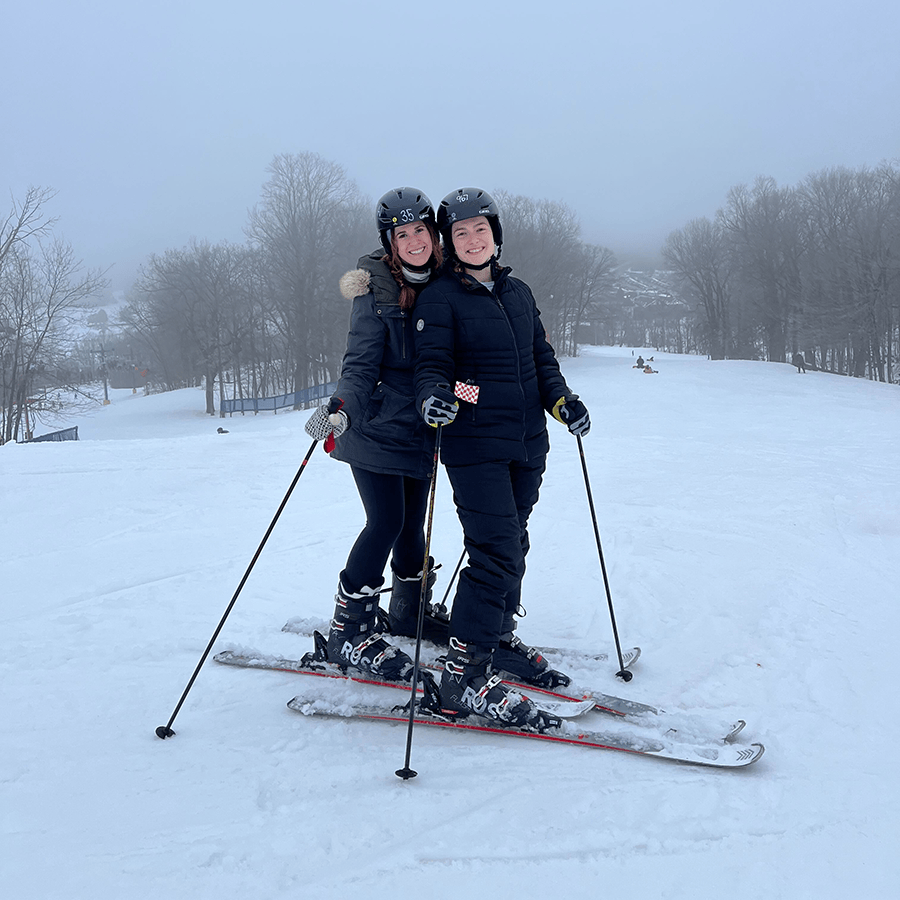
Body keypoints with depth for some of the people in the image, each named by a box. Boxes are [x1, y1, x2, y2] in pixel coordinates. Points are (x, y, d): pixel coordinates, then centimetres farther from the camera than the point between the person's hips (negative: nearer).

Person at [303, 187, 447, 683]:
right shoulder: (377, 291, -10)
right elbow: (361, 364, -16)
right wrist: (341, 407, -31)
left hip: (420, 429, 5)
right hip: (377, 428, -5)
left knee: (412, 522, 11)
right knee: (387, 521, -10)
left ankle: (410, 609, 34)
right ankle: (348, 632, 1)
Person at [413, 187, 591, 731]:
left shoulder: (518, 292, 14)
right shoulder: (440, 298, -3)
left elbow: (541, 357, 19)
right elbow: (431, 365, -9)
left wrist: (561, 400, 3)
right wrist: (435, 399, -31)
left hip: (528, 445, 6)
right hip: (475, 446, -6)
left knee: (512, 546, 14)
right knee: (497, 553, -14)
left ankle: (499, 639, 33)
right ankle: (464, 677, -8)